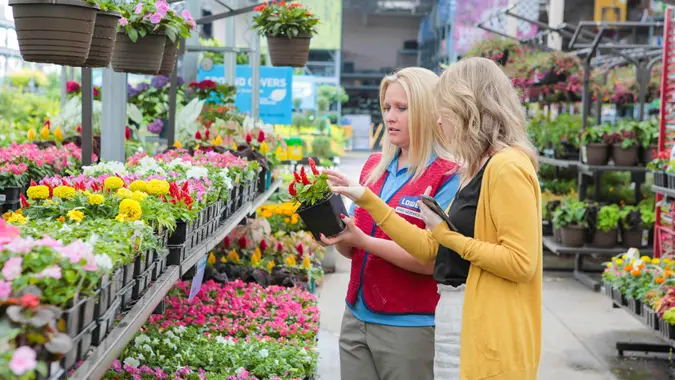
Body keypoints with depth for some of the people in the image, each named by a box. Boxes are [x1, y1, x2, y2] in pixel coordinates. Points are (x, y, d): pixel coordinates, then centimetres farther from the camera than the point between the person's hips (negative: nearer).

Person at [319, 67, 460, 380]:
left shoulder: (447, 177, -11)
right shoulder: (374, 166, 8)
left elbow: (433, 260, -17)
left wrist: (364, 241, -22)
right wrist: (337, 234, -8)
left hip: (408, 326, -5)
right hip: (355, 317, 6)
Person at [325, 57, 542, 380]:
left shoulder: (507, 168, -16)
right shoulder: (476, 170, 14)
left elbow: (521, 263, -22)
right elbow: (430, 248, 12)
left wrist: (449, 235, -15)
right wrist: (366, 199, 12)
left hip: (487, 332, -9)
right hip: (457, 321, 9)